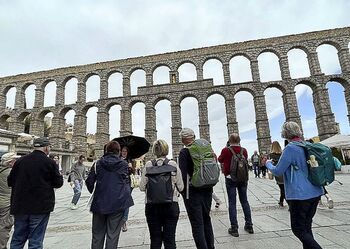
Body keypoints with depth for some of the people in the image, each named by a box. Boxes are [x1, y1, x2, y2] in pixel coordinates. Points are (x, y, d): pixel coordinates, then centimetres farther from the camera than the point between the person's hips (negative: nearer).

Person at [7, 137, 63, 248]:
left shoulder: (20, 161, -1)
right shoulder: (50, 163, -13)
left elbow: (10, 181, 6)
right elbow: (58, 183, -7)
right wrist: (60, 176, 13)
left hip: (20, 206, 5)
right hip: (41, 208, -4)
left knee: (17, 240, 19)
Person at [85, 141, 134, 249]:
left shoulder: (98, 163, 1)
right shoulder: (124, 164, -2)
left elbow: (89, 181, 4)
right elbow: (126, 182, -1)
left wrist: (93, 192, 20)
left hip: (99, 203, 2)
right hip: (118, 203, -1)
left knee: (97, 235, 18)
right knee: (112, 235, 8)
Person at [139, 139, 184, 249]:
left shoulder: (148, 165, -5)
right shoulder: (173, 164, -6)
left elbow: (142, 187, -3)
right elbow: (180, 187, -2)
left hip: (152, 206, 1)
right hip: (171, 205, 0)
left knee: (155, 239, 14)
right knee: (170, 238, 11)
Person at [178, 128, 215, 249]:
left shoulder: (184, 152, -14)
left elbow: (183, 174, -18)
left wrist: (182, 190, -5)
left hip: (192, 192, -6)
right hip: (207, 190, 6)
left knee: (197, 223, 5)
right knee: (206, 219, 21)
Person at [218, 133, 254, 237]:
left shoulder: (226, 150, -12)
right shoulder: (244, 150, -3)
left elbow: (220, 160, 6)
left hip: (230, 179, -3)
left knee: (232, 203, 2)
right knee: (244, 201, 16)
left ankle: (234, 228, 6)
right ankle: (249, 225, 25)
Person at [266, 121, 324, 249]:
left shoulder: (290, 148, -17)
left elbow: (278, 171, -13)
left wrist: (268, 164, 5)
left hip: (300, 195, -8)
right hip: (315, 193, 8)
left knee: (298, 229, 6)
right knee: (306, 227, 20)